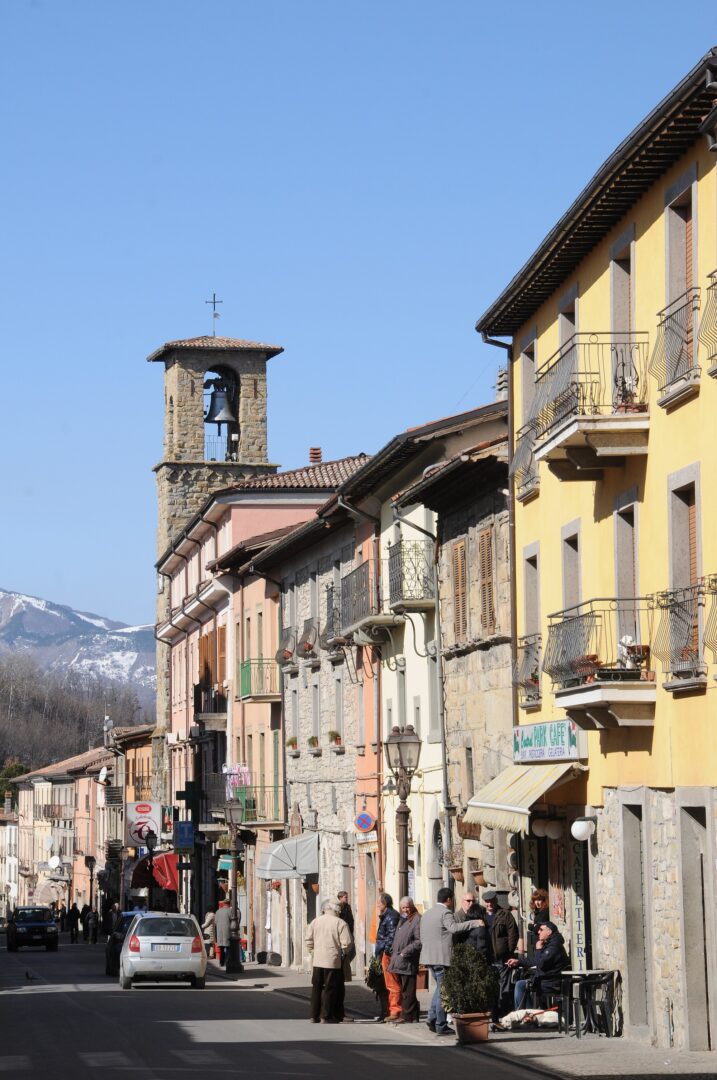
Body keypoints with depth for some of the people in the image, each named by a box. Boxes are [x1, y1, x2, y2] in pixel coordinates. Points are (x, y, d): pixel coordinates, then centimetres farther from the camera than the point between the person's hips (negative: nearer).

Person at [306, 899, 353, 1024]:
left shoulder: (315, 921, 5)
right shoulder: (340, 923, -9)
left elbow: (309, 940, 7)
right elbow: (347, 943, -12)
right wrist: (342, 951, 7)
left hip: (317, 961, 4)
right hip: (333, 961, -4)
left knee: (316, 988, 12)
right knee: (330, 989, 2)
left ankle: (314, 1016, 15)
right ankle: (326, 1017, 3)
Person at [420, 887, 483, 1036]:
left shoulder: (427, 914, 17)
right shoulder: (445, 913, -11)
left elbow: (422, 937, 21)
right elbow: (453, 927, -30)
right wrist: (475, 923, -29)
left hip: (429, 956, 9)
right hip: (442, 957, -9)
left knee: (440, 987, 20)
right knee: (443, 990, -3)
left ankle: (432, 1017, 10)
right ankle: (441, 1026, -1)